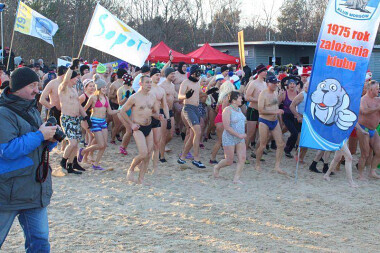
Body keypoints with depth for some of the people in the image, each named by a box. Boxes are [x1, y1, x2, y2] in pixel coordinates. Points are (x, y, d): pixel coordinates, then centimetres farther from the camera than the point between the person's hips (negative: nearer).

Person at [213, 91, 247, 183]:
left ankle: (236, 179, -1)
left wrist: (243, 135, 13)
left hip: (240, 139, 7)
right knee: (229, 161, 1)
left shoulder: (239, 109, 11)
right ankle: (217, 167, 30)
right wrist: (239, 135, -21)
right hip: (229, 138, -7)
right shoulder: (227, 110, -14)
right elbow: (227, 127, -20)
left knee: (242, 158, -7)